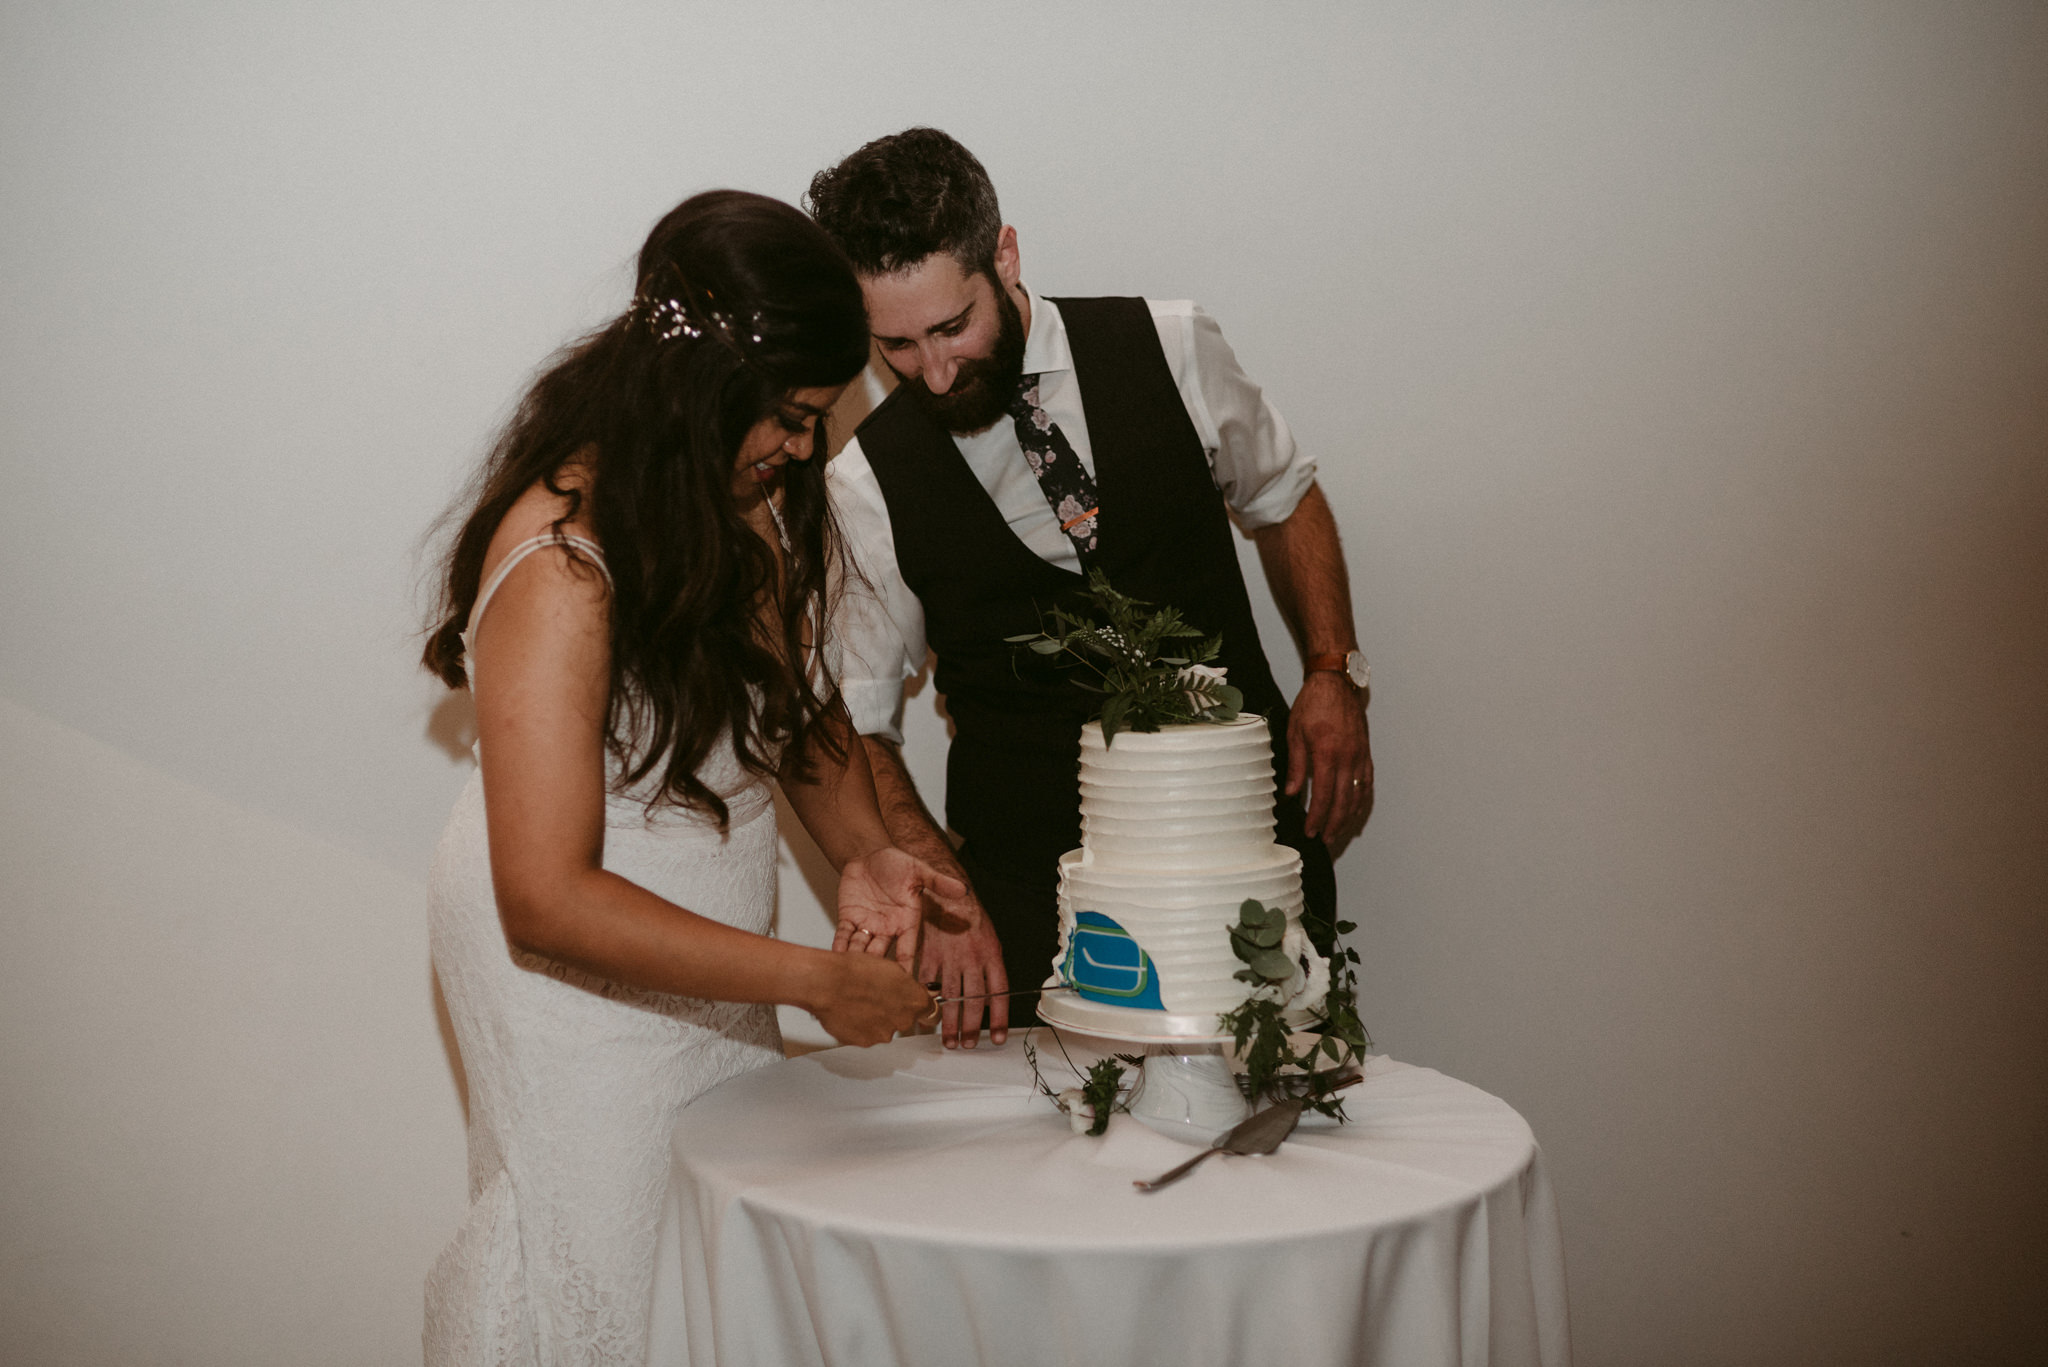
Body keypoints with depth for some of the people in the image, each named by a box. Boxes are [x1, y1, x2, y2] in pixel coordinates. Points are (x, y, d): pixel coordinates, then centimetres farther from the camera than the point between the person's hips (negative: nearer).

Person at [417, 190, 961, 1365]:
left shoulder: (750, 492, -5)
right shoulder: (563, 565, -29)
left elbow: (796, 689, 10)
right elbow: (549, 896, -29)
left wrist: (862, 851, -9)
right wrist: (814, 979, -26)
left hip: (710, 949, 7)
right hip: (577, 966, -7)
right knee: (615, 1249, 6)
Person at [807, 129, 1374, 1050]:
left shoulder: (1172, 349, -3)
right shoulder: (869, 482, -7)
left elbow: (1284, 497, 14)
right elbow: (854, 729, 0)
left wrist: (1333, 673, 0)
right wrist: (938, 895, -13)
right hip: (1035, 894, -1)